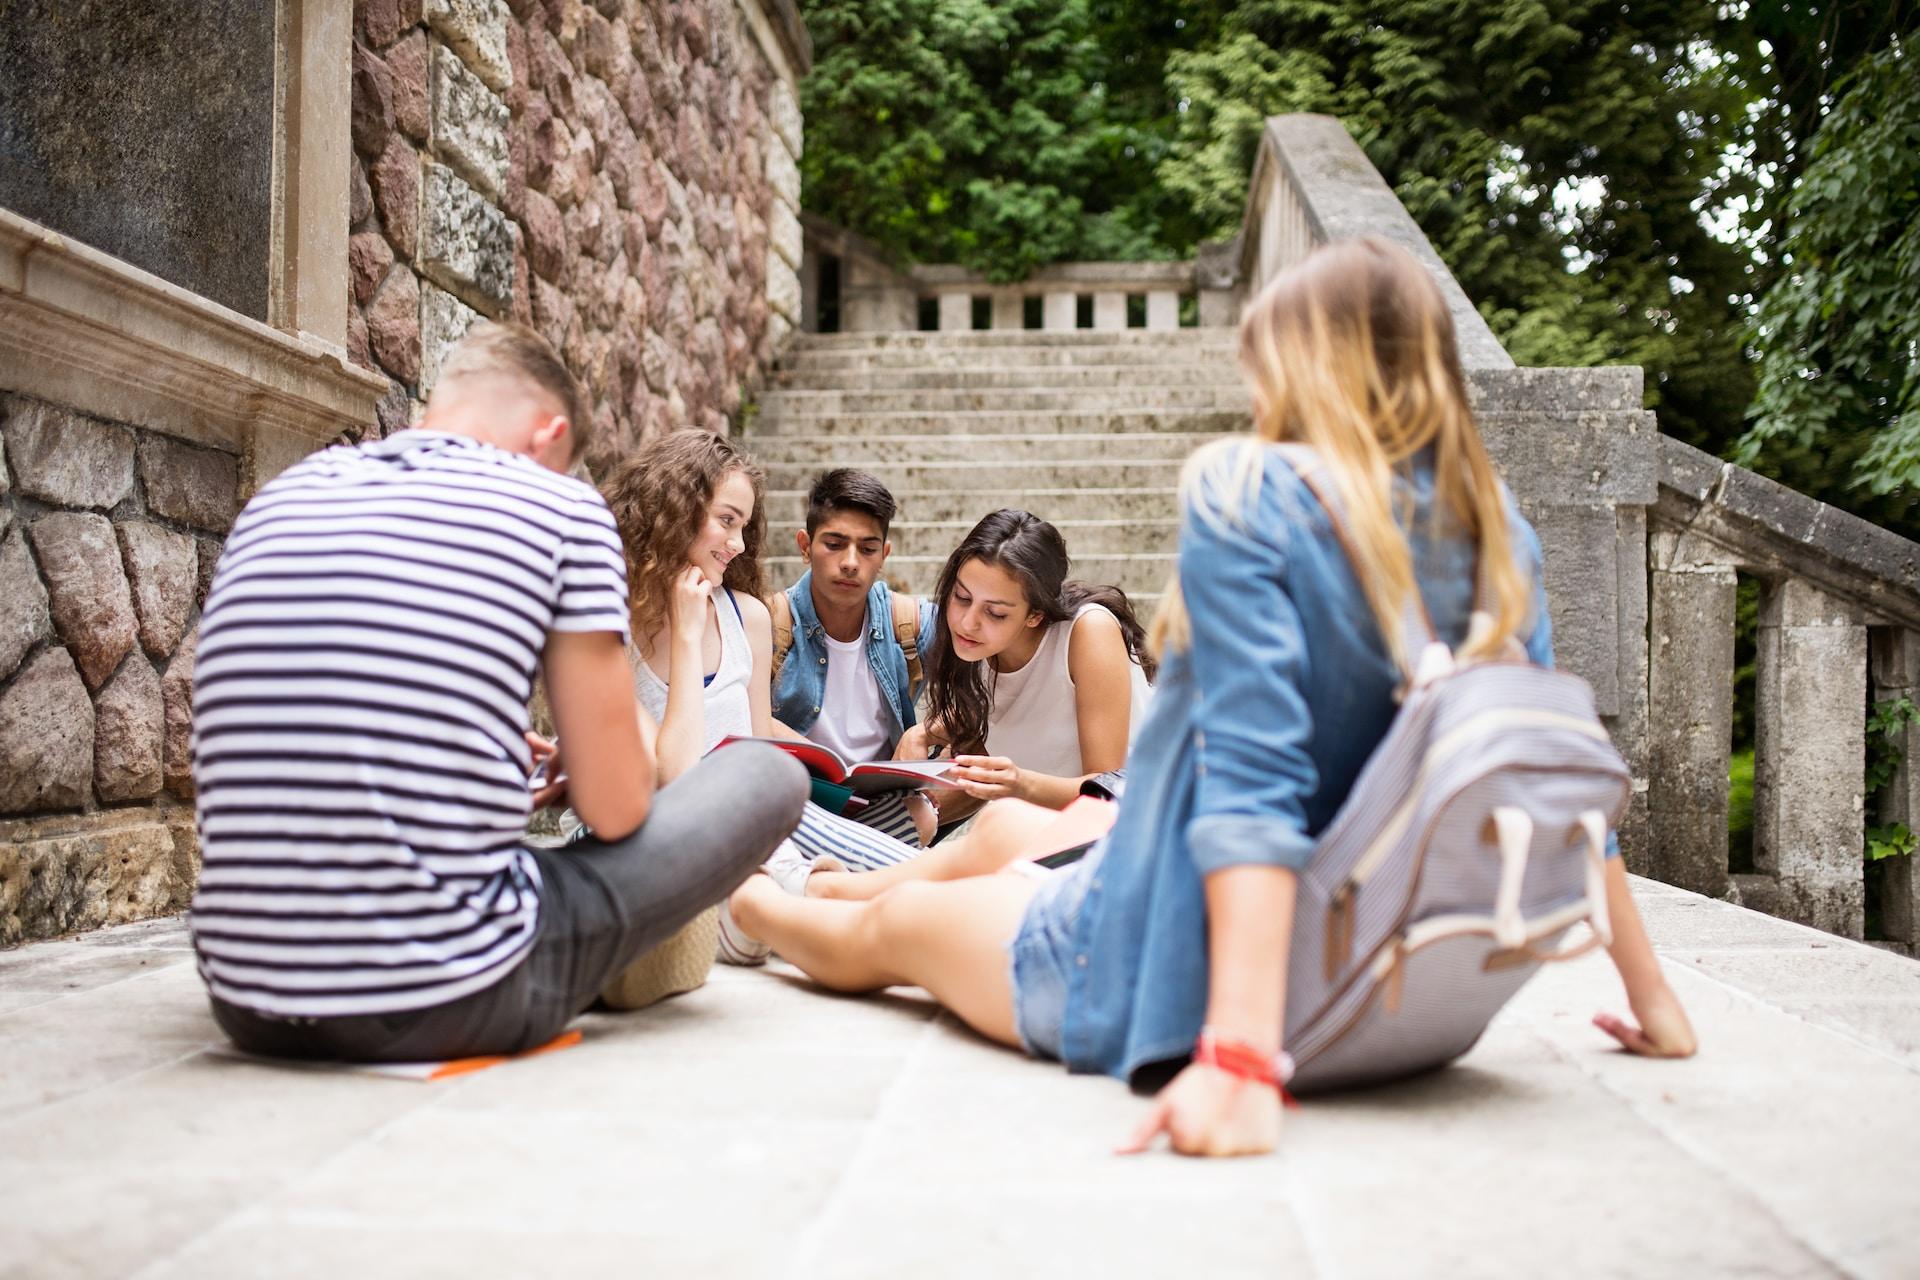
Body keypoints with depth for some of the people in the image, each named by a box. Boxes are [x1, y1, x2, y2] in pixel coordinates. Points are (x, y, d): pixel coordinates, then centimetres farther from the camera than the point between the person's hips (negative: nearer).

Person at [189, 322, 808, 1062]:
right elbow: (615, 808, -2)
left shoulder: (277, 500, 13)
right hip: (443, 1001, -6)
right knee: (771, 777, 11)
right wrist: (635, 745, 22)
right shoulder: (561, 508, -2)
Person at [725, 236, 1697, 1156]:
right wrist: (1653, 1000, 5)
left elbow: (1251, 778, -29)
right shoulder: (1497, 530, -2)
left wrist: (1240, 1057, -33)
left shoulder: (1245, 493, -20)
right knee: (1013, 830, 33)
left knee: (885, 929, 23)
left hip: (1173, 979, -7)